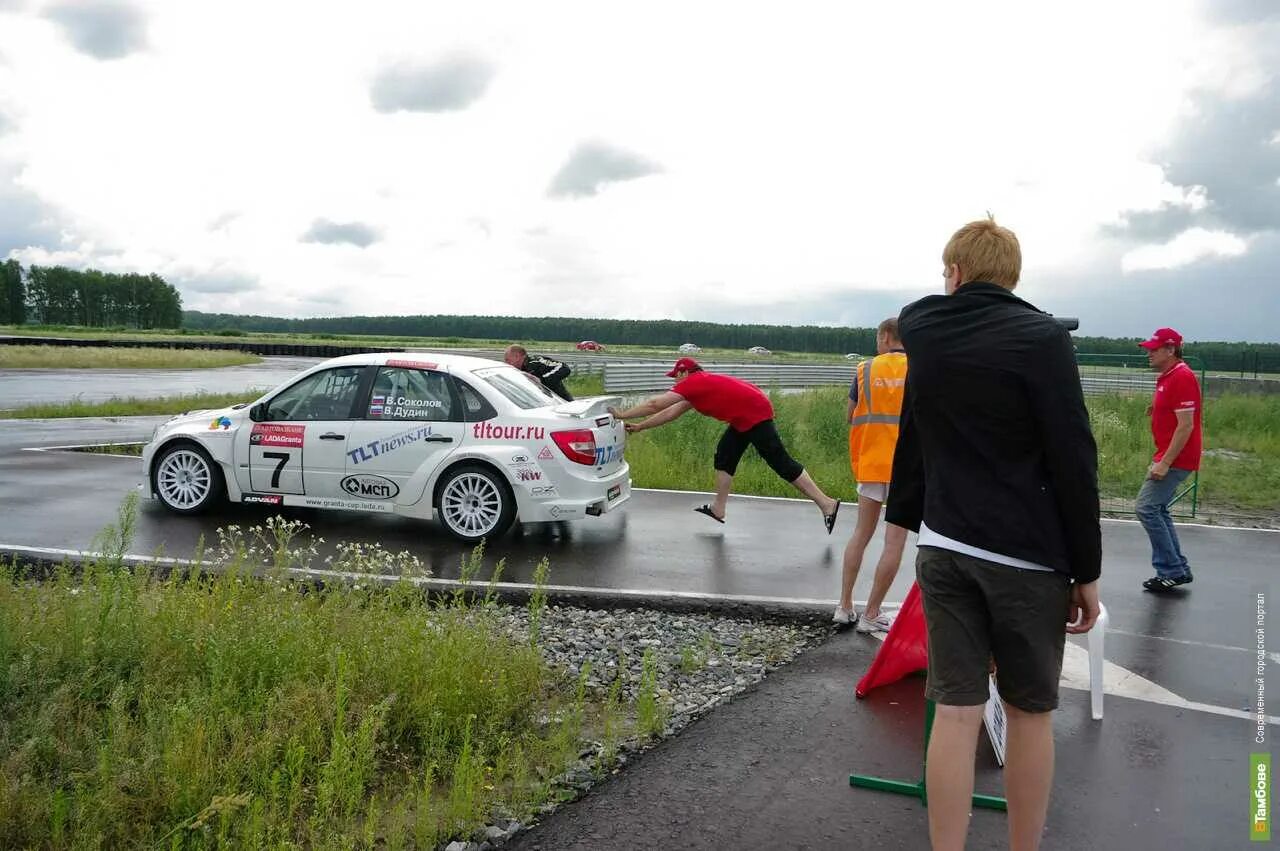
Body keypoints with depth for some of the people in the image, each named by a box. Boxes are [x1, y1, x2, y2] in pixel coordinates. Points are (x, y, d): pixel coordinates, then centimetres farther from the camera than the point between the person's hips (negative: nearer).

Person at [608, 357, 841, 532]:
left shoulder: (693, 382, -9)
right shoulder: (699, 386, 20)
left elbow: (655, 404, -9)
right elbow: (671, 413, 26)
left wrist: (623, 415, 0)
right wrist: (639, 427, 27)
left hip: (756, 414, -10)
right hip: (744, 418, 10)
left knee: (780, 462, -9)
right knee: (725, 456, 14)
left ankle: (826, 504, -7)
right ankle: (718, 510, 17)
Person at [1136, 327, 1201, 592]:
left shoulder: (1182, 377, -17)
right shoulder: (1165, 377, 13)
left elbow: (1186, 425, -22)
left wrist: (1165, 463, -23)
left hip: (1177, 458, -10)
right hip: (1167, 456, 10)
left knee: (1146, 508, -12)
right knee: (1158, 510, 14)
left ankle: (1172, 570, -3)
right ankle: (1178, 570, 22)